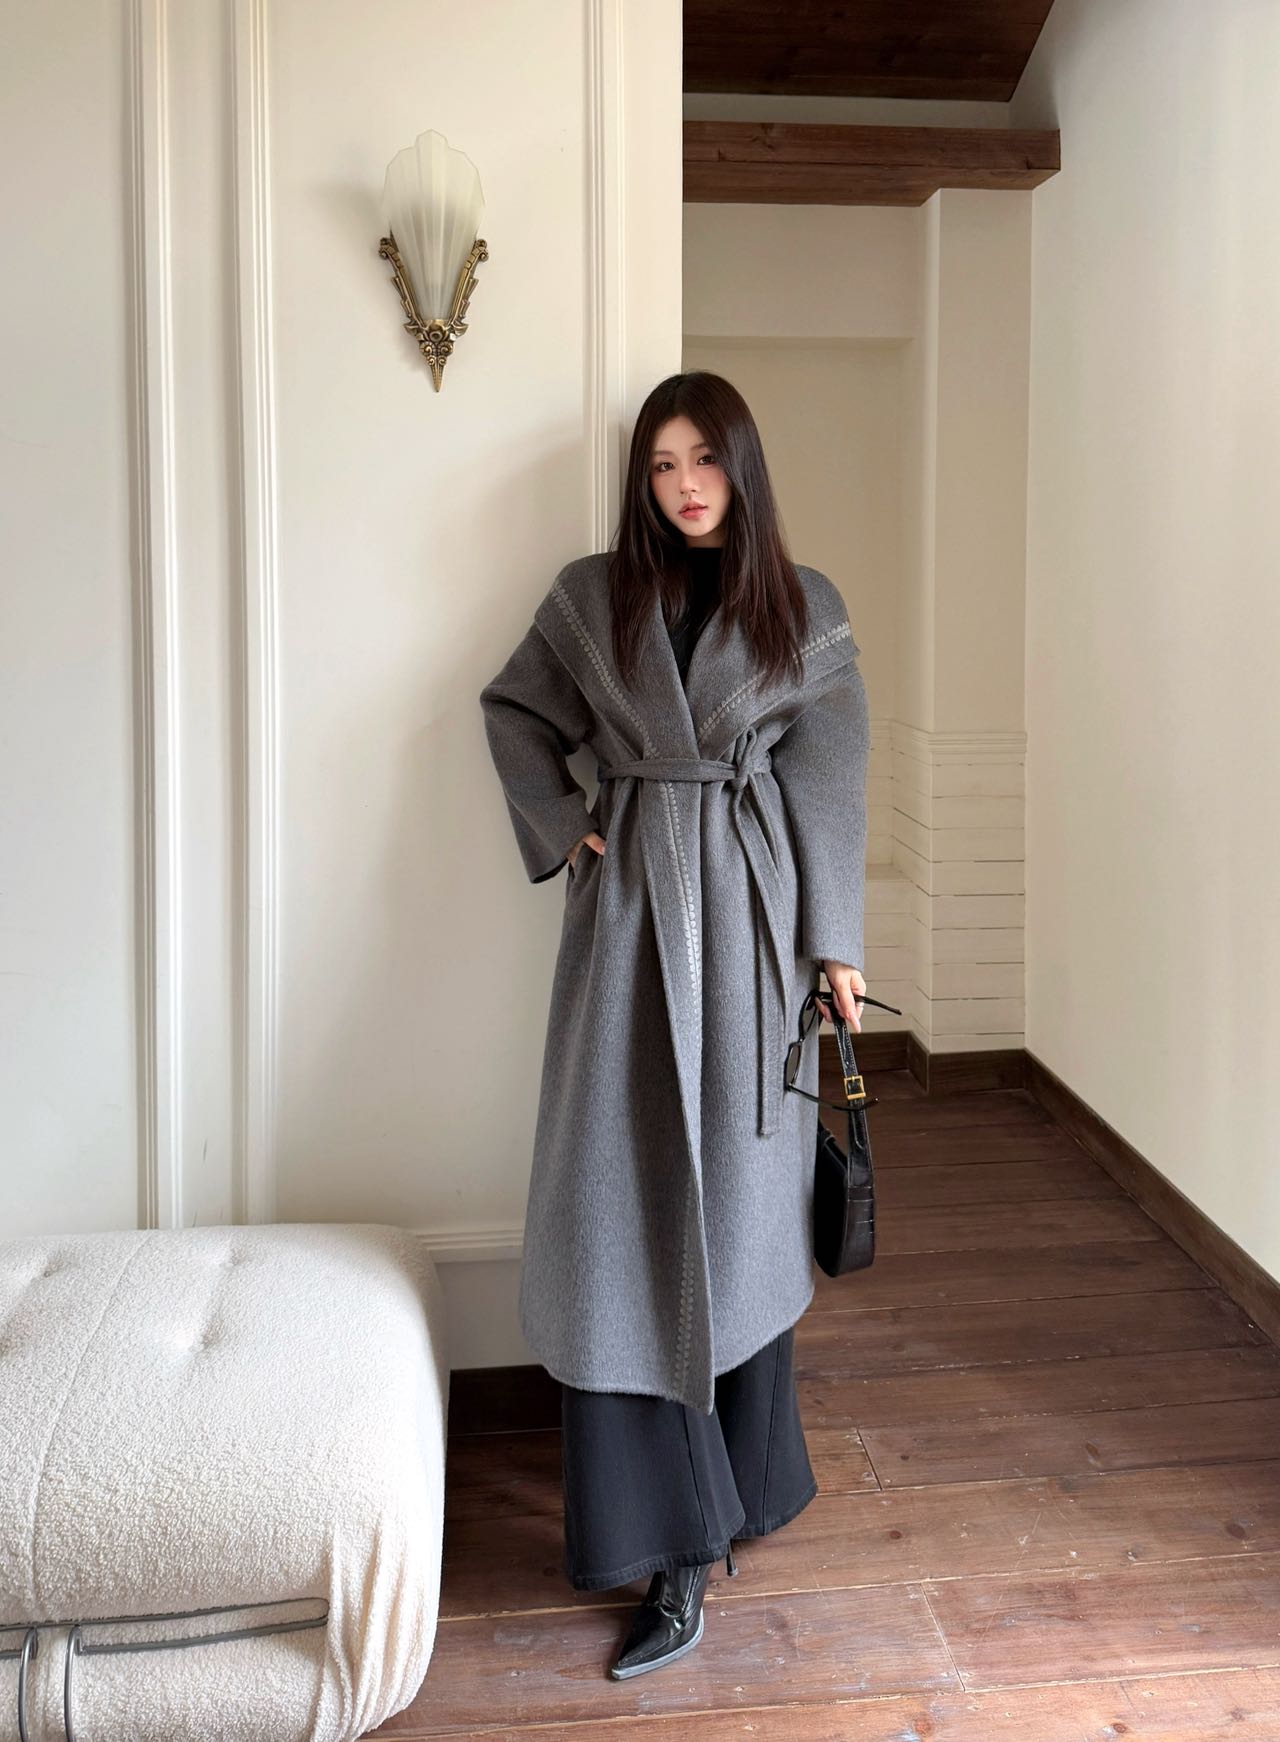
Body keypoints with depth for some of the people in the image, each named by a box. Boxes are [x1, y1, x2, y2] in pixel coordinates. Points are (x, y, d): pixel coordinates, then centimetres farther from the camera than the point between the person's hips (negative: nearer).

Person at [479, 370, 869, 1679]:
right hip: (631, 907, 1)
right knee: (628, 1193, -5)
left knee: (742, 1190, 6)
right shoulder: (590, 597, 7)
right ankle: (674, 1549, 4)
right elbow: (513, 709, 18)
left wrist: (836, 939, 1)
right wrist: (556, 823, 3)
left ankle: (740, 1476, 26)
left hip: (754, 909, 0)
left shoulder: (803, 606, 5)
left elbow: (831, 778, 3)